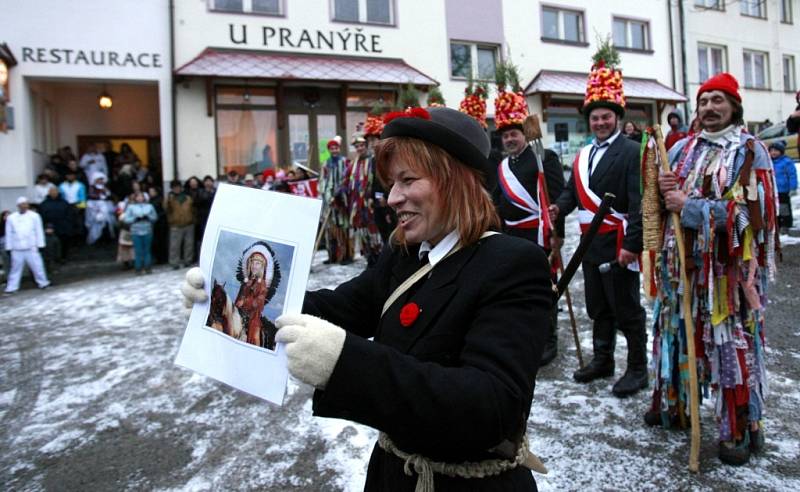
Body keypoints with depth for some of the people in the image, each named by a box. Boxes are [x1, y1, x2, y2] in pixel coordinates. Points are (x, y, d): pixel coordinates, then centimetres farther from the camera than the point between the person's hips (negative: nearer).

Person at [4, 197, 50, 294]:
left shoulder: (34, 216, -2)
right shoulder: (11, 218, 3)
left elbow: (39, 231, 0)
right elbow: (9, 234, 6)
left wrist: (40, 245, -2)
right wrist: (8, 248, 6)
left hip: (31, 248, -1)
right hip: (17, 250, 1)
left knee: (37, 266, 4)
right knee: (15, 269, 8)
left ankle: (43, 282, 18)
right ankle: (11, 287, 14)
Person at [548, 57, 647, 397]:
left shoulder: (632, 152, -9)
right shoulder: (583, 155, 14)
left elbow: (640, 202, -16)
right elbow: (572, 190, 14)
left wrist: (632, 244, -22)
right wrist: (559, 207, -8)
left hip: (618, 245, -7)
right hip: (591, 244, 7)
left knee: (626, 309, 2)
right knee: (597, 308, 17)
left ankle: (638, 369, 16)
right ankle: (602, 360, 31)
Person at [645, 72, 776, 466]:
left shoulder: (750, 150, -3)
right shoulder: (682, 149, 12)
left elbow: (749, 209, -15)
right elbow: (662, 200, 17)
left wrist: (689, 206, -16)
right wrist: (663, 190, -6)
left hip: (728, 266, -5)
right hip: (682, 260, 5)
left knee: (732, 342, -1)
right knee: (676, 330, 13)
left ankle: (740, 429, 13)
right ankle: (672, 403, 31)